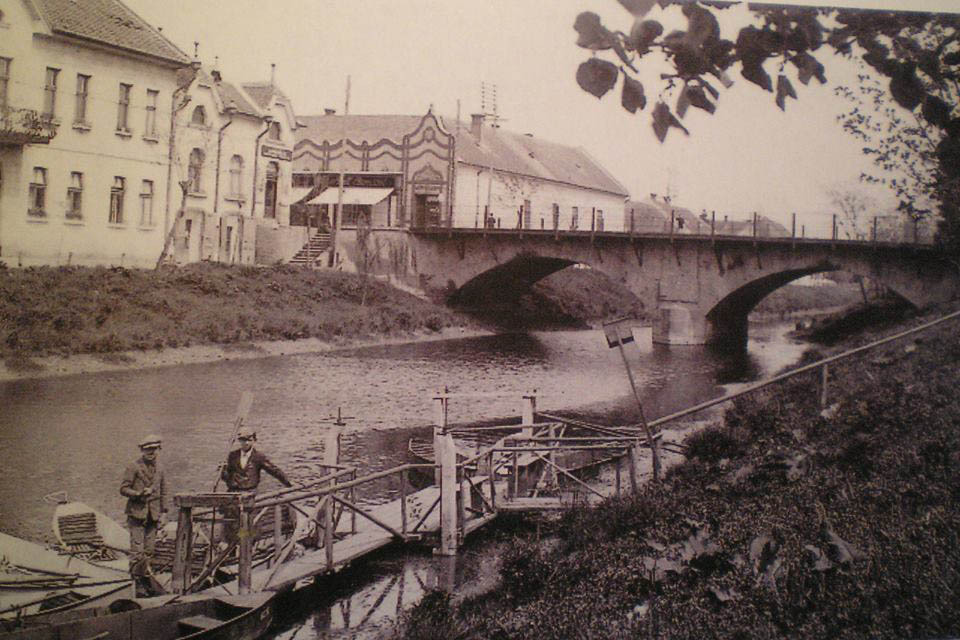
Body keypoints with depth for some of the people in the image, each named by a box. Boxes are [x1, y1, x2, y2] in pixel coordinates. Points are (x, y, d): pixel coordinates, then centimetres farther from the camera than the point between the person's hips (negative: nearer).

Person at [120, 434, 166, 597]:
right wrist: (139, 494, -21)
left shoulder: (159, 468, 12)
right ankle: (137, 582, 0)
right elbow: (123, 489, -6)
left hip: (153, 515, 5)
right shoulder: (133, 468, -5)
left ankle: (146, 579, 19)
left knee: (149, 551, 9)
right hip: (137, 514, -5)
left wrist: (163, 512, 12)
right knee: (137, 551, -8)